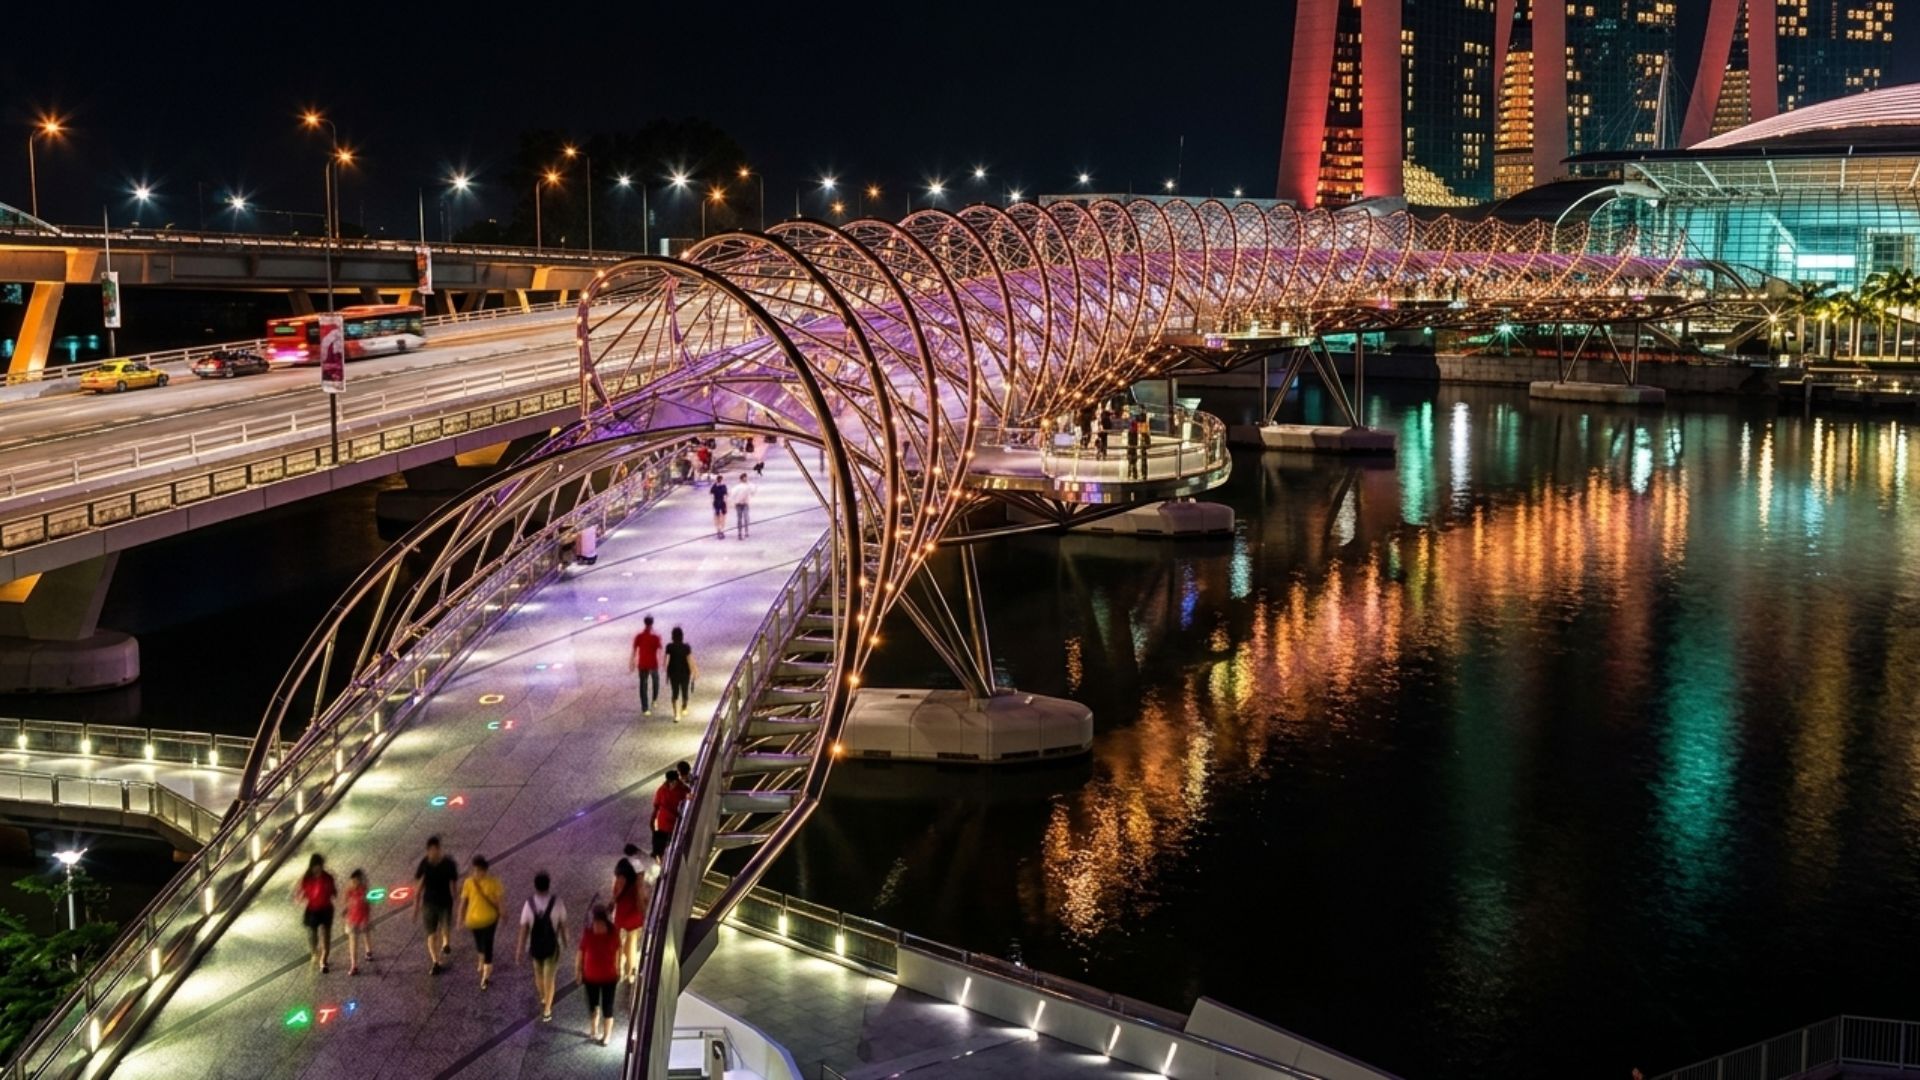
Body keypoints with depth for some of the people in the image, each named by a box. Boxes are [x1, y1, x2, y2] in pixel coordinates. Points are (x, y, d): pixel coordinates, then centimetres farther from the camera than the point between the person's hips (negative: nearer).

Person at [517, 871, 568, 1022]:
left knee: (538, 973, 27)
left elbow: (524, 928, -12)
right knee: (549, 978, 12)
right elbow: (563, 925, -9)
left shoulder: (529, 904, -19)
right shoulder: (557, 903, -21)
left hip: (535, 946, 2)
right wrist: (565, 940, 10)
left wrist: (521, 947, -1)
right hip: (552, 946, -2)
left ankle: (543, 998, 49)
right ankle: (546, 1010, 15)